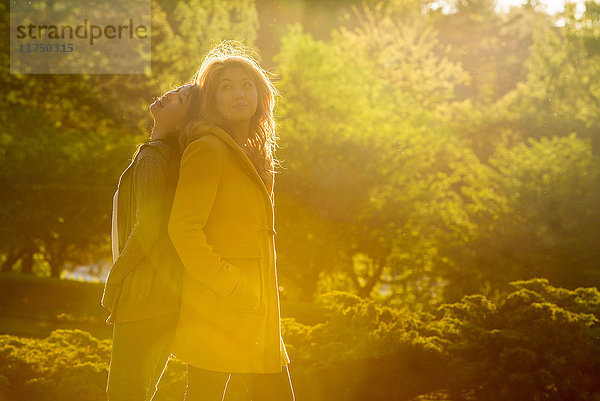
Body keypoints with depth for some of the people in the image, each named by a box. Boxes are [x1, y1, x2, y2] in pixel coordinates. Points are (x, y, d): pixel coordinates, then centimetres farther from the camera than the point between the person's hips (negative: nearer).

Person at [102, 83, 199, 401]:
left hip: (145, 297, -9)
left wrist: (114, 282, -11)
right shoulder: (175, 157, 15)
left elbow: (148, 229, -22)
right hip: (168, 295, 9)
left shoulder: (153, 157, -14)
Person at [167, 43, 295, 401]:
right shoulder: (207, 150, -9)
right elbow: (183, 229, -18)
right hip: (217, 312, -9)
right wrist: (228, 286, -18)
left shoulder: (252, 155, 18)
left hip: (253, 316, 9)